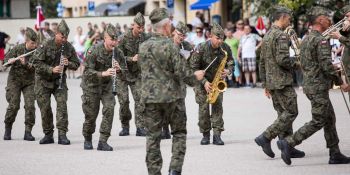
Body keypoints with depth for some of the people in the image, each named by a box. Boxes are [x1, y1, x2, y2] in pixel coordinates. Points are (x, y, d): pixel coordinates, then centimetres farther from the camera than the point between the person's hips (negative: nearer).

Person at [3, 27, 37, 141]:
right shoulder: (18, 48, -7)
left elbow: (35, 67, -15)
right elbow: (6, 58, 3)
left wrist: (25, 64, -31)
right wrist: (10, 61, -19)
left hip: (29, 81, 0)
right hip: (15, 79, 0)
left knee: (30, 105, -11)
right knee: (13, 105, -6)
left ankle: (28, 132, -3)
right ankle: (7, 130, 12)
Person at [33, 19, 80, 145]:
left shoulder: (69, 48, -4)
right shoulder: (46, 45, -15)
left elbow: (76, 65, 3)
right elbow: (37, 63, -18)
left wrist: (68, 63, -19)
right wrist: (51, 69, -28)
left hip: (59, 80, 2)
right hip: (43, 80, -2)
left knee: (62, 104, -13)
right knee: (45, 107, 0)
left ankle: (62, 134, -13)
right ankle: (48, 135, 12)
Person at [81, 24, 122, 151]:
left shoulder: (117, 53, -7)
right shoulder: (94, 51, -21)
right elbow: (88, 71, -25)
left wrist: (118, 69, -19)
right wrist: (103, 73, -39)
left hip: (107, 85, 3)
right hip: (91, 85, -3)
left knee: (109, 109, -16)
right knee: (91, 114, 3)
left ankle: (103, 142, -10)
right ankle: (88, 140, 30)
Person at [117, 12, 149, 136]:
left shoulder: (144, 37, -1)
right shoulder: (124, 38, -12)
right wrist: (132, 59, -25)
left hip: (137, 73, 2)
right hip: (123, 73, -2)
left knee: (139, 99, -8)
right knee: (123, 100, -2)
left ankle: (140, 127, -8)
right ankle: (125, 127, 12)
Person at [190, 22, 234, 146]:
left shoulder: (225, 48, -8)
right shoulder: (201, 48, -20)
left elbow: (231, 63, 5)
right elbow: (193, 68, -16)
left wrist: (228, 71, -19)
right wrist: (204, 82, -21)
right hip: (203, 82, -2)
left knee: (218, 106, -8)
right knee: (203, 108, -6)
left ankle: (217, 135, -8)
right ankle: (205, 135, 7)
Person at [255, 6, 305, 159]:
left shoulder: (266, 36, 16)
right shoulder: (281, 36, -14)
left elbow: (262, 63, 19)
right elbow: (282, 59, -24)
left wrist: (265, 85, 21)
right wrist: (295, 64, -5)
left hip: (272, 83, 10)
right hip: (283, 82, -10)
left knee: (283, 113, 11)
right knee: (291, 112, -6)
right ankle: (266, 137, -12)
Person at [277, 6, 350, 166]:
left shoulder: (306, 40, 15)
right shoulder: (321, 40, -16)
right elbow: (326, 65, -21)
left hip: (309, 85, 10)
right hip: (319, 87, -10)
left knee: (330, 118, 12)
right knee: (318, 121, -7)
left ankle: (335, 154, 13)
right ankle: (288, 143, -10)